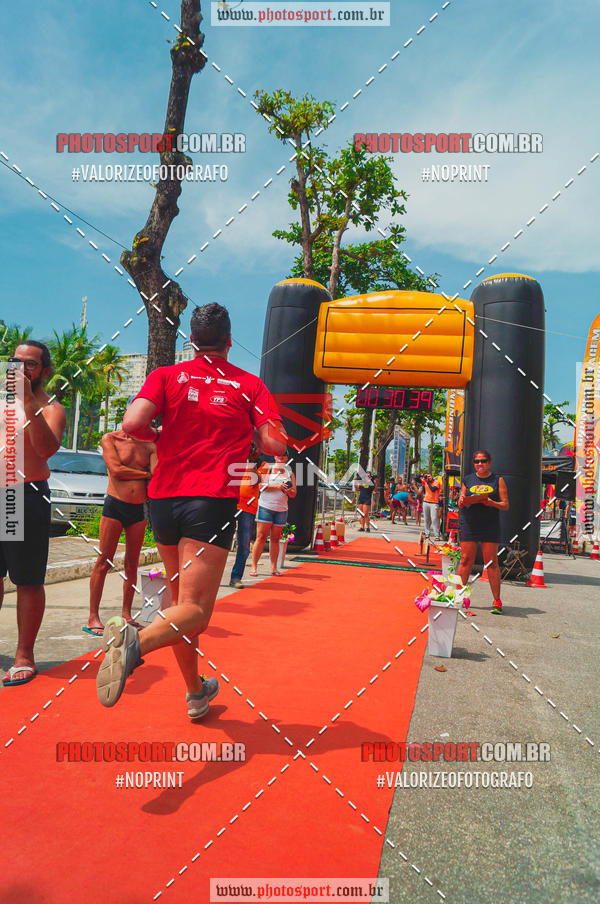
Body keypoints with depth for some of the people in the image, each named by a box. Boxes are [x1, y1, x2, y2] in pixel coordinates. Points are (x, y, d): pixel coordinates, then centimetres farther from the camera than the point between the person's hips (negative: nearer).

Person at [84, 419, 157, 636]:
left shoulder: (149, 446, 11)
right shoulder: (110, 439, 2)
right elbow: (116, 470, -11)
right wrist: (145, 473, -3)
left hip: (139, 509, 4)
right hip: (115, 506, -4)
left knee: (132, 564, 8)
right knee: (104, 562, -3)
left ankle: (126, 614, 18)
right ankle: (93, 617, 4)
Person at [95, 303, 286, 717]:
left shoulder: (166, 376, 7)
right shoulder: (250, 384, 6)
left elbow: (133, 423, -8)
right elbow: (276, 445, -2)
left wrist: (162, 436, 13)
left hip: (164, 497, 4)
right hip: (213, 501, -3)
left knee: (180, 600, 18)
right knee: (194, 609, -6)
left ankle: (196, 693, 31)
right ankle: (136, 641, -36)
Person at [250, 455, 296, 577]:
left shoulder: (290, 473, 15)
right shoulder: (268, 469, 6)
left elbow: (294, 494, 12)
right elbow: (261, 485, -8)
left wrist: (289, 491, -10)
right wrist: (277, 486, -19)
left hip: (281, 509, 3)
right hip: (266, 507, -3)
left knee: (275, 539, 5)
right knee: (261, 537, -7)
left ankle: (274, 568, 8)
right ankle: (254, 567, -4)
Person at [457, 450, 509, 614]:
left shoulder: (498, 480, 6)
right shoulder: (468, 480, 12)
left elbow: (505, 505, 3)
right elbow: (461, 503, 16)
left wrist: (492, 503, -16)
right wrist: (461, 502, -7)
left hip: (490, 526, -2)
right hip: (468, 524, 2)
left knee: (491, 563, -1)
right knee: (465, 560, 1)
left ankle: (497, 601, 5)